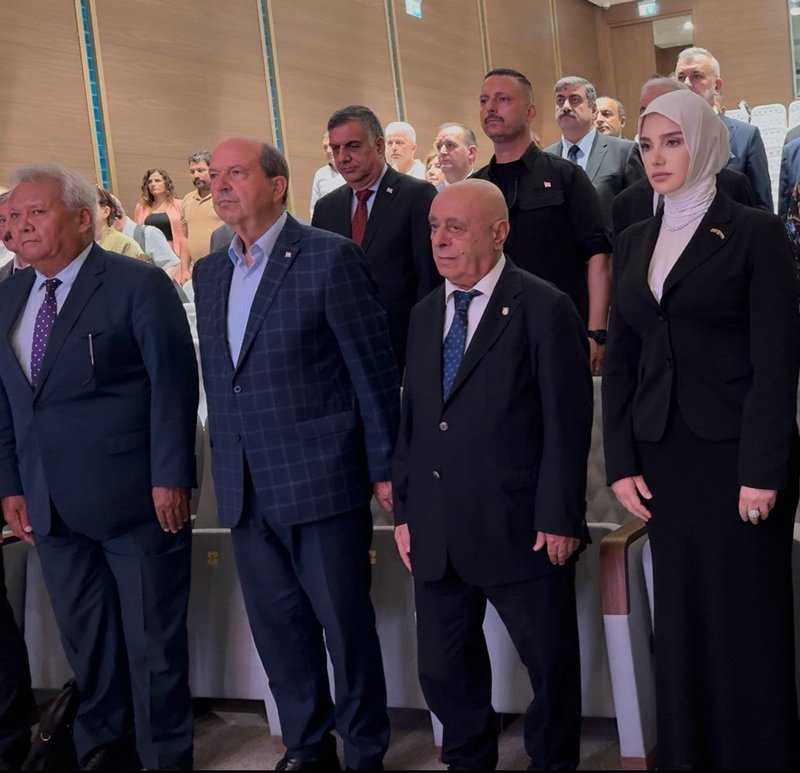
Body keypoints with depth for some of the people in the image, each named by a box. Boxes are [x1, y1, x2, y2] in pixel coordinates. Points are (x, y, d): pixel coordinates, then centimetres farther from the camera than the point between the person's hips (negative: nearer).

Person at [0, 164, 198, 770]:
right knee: (85, 640, 15)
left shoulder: (140, 285, -7)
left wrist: (170, 478, -15)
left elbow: (174, 383, -11)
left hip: (136, 498, -5)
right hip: (53, 507, 6)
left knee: (152, 636, 6)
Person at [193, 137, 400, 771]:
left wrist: (384, 468, -9)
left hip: (321, 478, -6)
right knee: (277, 627, 14)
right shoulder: (209, 272, 12)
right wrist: (224, 467, 13)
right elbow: (216, 377, 16)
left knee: (346, 624, 4)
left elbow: (374, 368, -8)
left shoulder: (331, 257, -8)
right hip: (245, 489, 6)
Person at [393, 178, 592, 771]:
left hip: (519, 528, -5)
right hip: (436, 531, 6)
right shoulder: (425, 314, 13)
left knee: (551, 662, 8)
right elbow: (411, 420, 14)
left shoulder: (545, 309, -7)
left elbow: (568, 423, -10)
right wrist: (405, 510, 10)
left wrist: (559, 517, -13)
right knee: (443, 667, 13)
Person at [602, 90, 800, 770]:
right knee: (681, 622, 11)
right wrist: (622, 462, 2)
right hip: (664, 458, 5)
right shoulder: (634, 243, 12)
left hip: (734, 455, -5)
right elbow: (619, 359, 11)